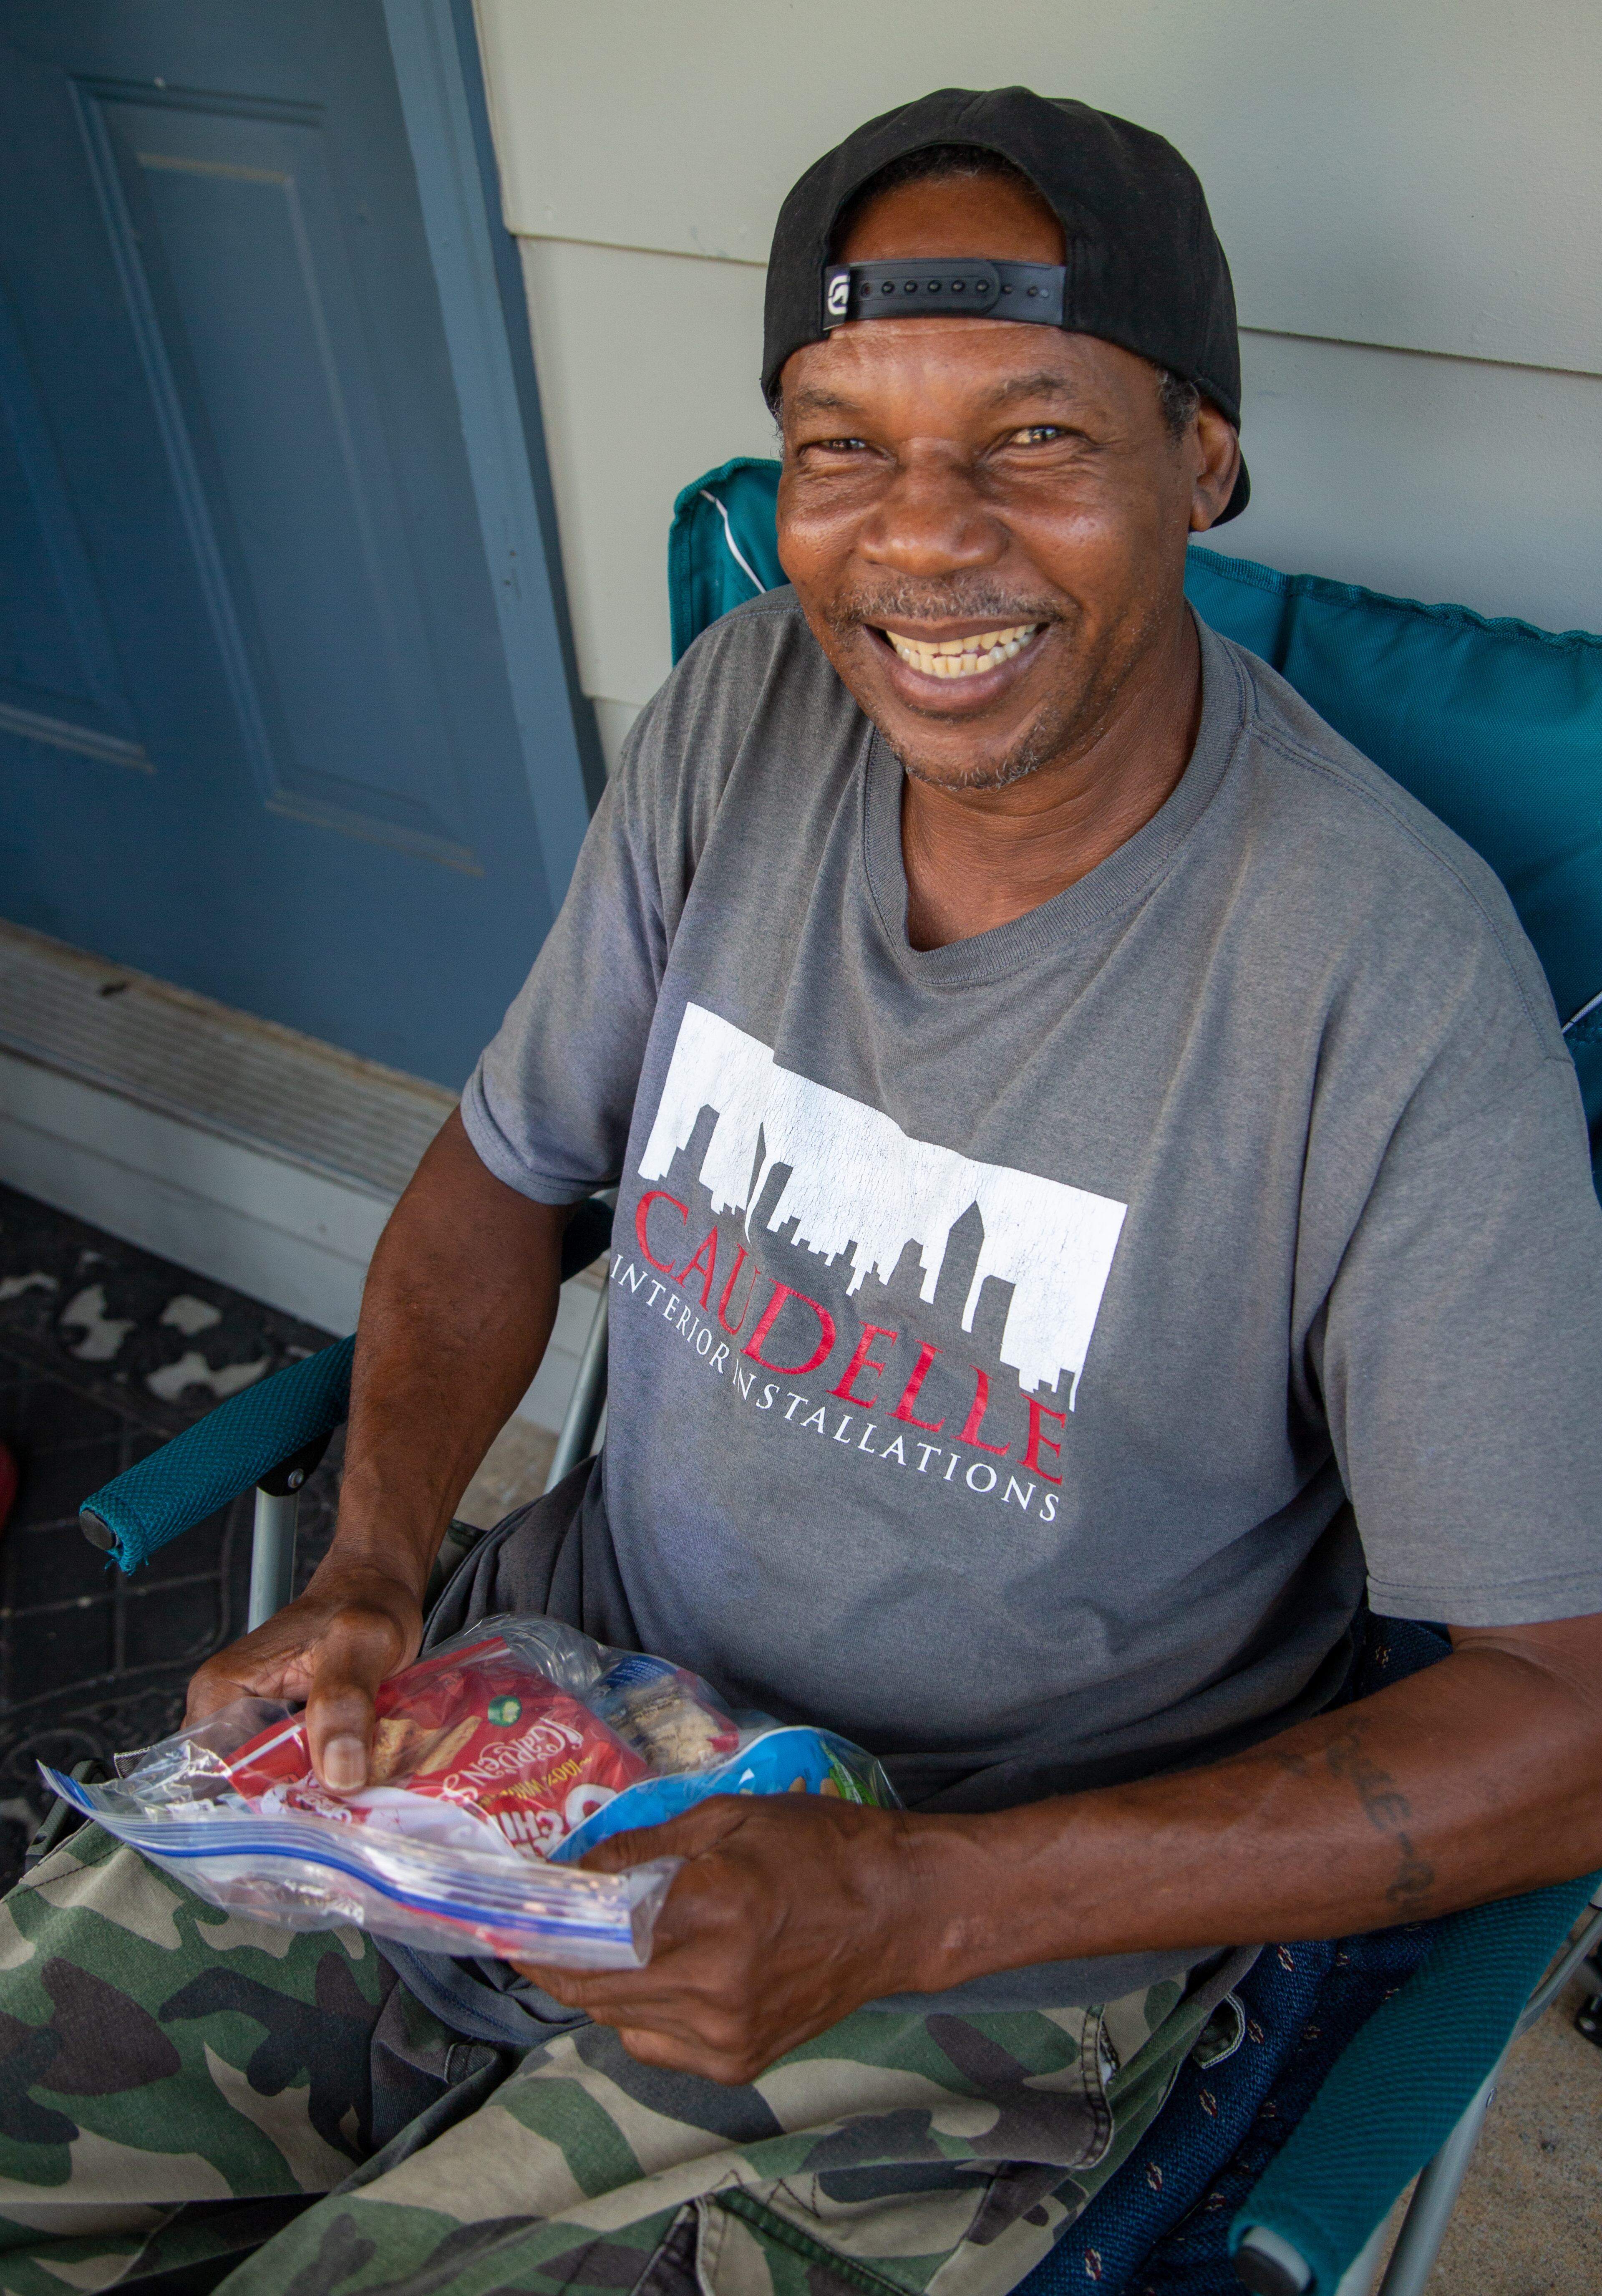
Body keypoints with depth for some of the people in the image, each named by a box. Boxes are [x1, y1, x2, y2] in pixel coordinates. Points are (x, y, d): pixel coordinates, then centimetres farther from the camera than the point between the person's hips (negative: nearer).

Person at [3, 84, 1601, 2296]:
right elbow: (505, 1166, 6)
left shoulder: (1387, 970, -24)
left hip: (998, 1919, -4)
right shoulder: (747, 713, -8)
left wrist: (913, 1905, -26)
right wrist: (373, 1567, -10)